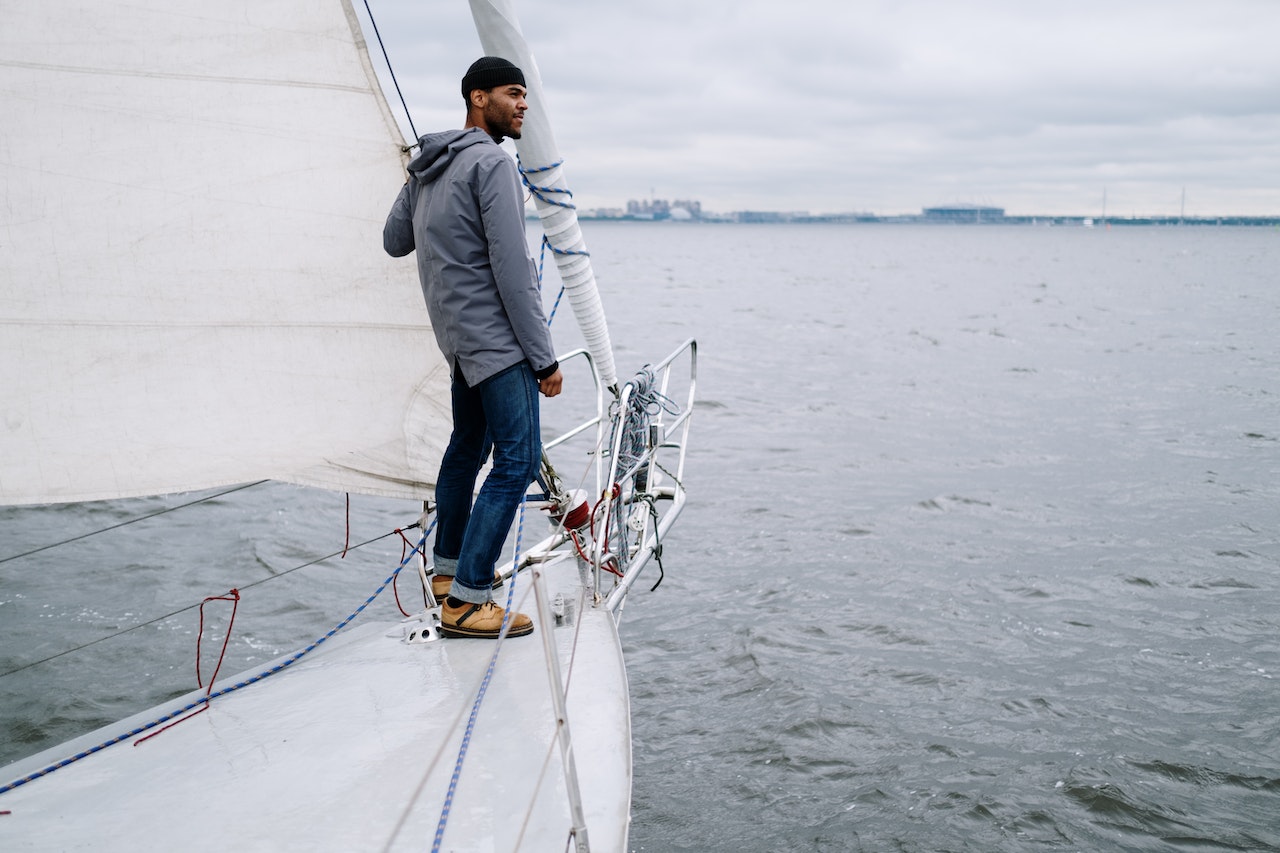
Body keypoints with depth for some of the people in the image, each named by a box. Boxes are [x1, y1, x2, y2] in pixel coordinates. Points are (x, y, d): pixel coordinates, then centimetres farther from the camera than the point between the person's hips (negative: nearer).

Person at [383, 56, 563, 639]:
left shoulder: (425, 170, 14)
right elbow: (511, 269, -18)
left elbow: (393, 242, 24)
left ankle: (449, 569, 33)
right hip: (497, 338, -10)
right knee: (517, 461, -11)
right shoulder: (492, 164, -13)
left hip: (458, 339, 10)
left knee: (468, 448, 22)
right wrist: (544, 357, -15)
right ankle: (466, 602, -13)